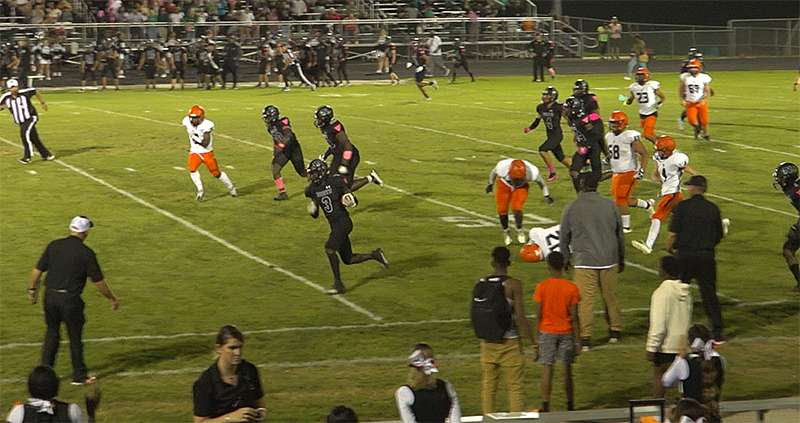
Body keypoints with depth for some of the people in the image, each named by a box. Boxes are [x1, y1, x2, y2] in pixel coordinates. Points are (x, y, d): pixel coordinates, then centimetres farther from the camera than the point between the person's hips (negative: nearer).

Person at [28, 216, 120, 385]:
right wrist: (113, 298, 7)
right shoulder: (86, 253, -10)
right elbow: (98, 281, -6)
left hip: (50, 295, 4)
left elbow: (37, 270, 4)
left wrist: (32, 289, 18)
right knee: (75, 337, 10)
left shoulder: (54, 246, 1)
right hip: (70, 299, -4)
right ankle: (79, 375, 20)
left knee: (52, 334, 17)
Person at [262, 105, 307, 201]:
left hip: (293, 149, -7)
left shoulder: (283, 123, -20)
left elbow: (289, 137, -30)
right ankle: (282, 193, -5)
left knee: (302, 172, 2)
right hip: (283, 151, 7)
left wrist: (281, 147, -39)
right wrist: (274, 154, 11)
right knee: (275, 169, -12)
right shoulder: (271, 127, 5)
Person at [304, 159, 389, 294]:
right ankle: (375, 255, 31)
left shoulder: (335, 181, -12)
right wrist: (312, 211, -10)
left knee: (329, 249, -22)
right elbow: (315, 215, 12)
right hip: (334, 225, 7)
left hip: (343, 221, -7)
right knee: (348, 259, 9)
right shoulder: (313, 189, 5)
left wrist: (349, 200, -29)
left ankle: (338, 284, -14)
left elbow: (354, 201, -6)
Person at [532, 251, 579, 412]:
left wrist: (537, 338, 0)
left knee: (547, 369, 1)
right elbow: (574, 317, -6)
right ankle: (570, 406, 17)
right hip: (566, 332, 1)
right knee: (567, 369, 11)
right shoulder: (571, 288, -7)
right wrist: (577, 340, 0)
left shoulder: (541, 287, -9)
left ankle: (545, 406, -2)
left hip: (547, 332, -1)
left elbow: (538, 315, -7)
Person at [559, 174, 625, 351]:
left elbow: (564, 238, 6)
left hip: (585, 262, -3)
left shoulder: (571, 209, -3)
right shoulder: (609, 205, 3)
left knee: (586, 300, -1)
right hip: (609, 260, 3)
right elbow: (620, 234, 11)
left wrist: (565, 259, 21)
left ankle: (585, 339, -3)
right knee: (610, 296, 16)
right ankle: (615, 331, 27)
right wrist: (621, 259, 23)